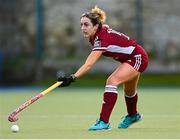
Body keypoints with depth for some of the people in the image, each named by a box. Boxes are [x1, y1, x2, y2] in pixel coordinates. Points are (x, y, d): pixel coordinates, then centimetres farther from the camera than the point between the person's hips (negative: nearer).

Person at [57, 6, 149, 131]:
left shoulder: (102, 38, -36)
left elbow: (89, 65, -48)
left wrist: (72, 78, -58)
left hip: (138, 58, -10)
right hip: (130, 58, 10)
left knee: (112, 81, -28)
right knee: (129, 91, 30)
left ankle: (104, 122, -29)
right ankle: (133, 115, 58)